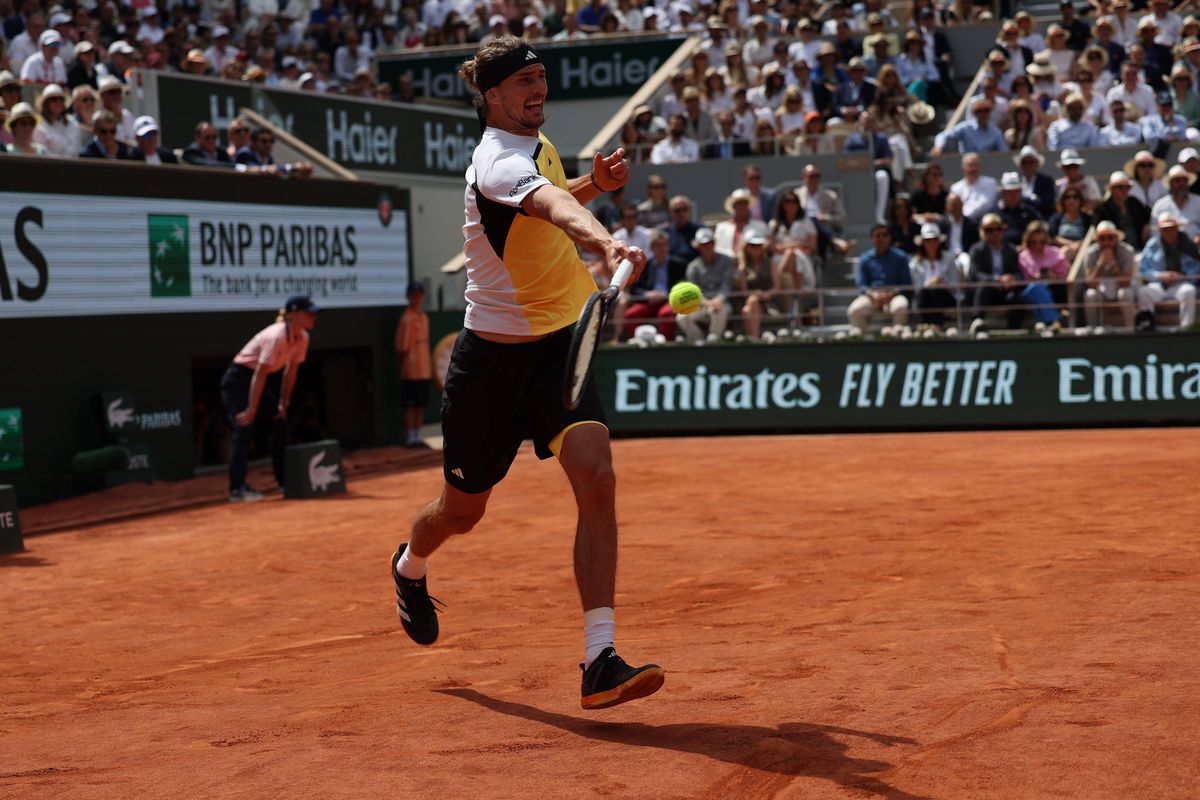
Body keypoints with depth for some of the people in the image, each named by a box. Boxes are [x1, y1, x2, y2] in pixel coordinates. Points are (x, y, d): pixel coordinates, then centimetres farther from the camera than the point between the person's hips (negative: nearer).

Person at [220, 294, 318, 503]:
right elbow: (260, 374, -30)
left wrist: (283, 404, 6)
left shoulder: (302, 338, -4)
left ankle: (285, 481, 17)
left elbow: (290, 372, 6)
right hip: (237, 380, -9)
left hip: (257, 380, 9)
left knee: (280, 424, 8)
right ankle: (237, 489, -20)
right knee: (244, 429, -19)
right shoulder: (277, 336, -29)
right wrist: (252, 410, -30)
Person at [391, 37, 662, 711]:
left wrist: (595, 184, 9)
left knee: (596, 477, -19)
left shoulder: (539, 143, 6)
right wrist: (605, 241, -64)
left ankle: (600, 661, -23)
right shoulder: (499, 162, -21)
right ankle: (411, 566, 51)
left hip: (558, 344, 5)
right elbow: (553, 208, -45)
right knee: (464, 510, 13)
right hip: (495, 356, -5)